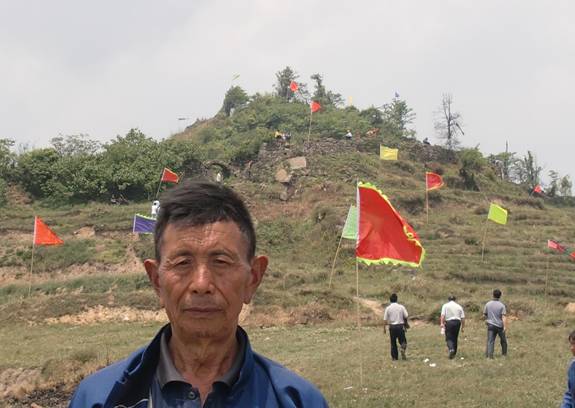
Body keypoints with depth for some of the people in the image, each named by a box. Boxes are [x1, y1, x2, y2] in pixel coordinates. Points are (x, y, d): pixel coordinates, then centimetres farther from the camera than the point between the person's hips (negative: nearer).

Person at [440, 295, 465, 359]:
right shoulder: (459, 306, 13)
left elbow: (443, 315, -9)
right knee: (455, 339, 13)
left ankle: (451, 349, -26)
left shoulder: (445, 305, 6)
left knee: (449, 338, 0)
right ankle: (454, 353, 17)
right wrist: (462, 327, 13)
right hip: (457, 322, 3)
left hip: (449, 322, -3)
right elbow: (463, 318, 8)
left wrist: (441, 323, -16)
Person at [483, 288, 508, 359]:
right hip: (500, 325, -1)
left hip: (491, 325, 1)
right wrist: (505, 327, -22)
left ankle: (489, 355, -16)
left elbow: (484, 315, 8)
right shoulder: (502, 305, -8)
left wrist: (486, 319, 30)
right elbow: (504, 317, -17)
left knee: (490, 341, -2)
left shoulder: (488, 304, 0)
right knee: (503, 340, 19)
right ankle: (504, 353, 31)